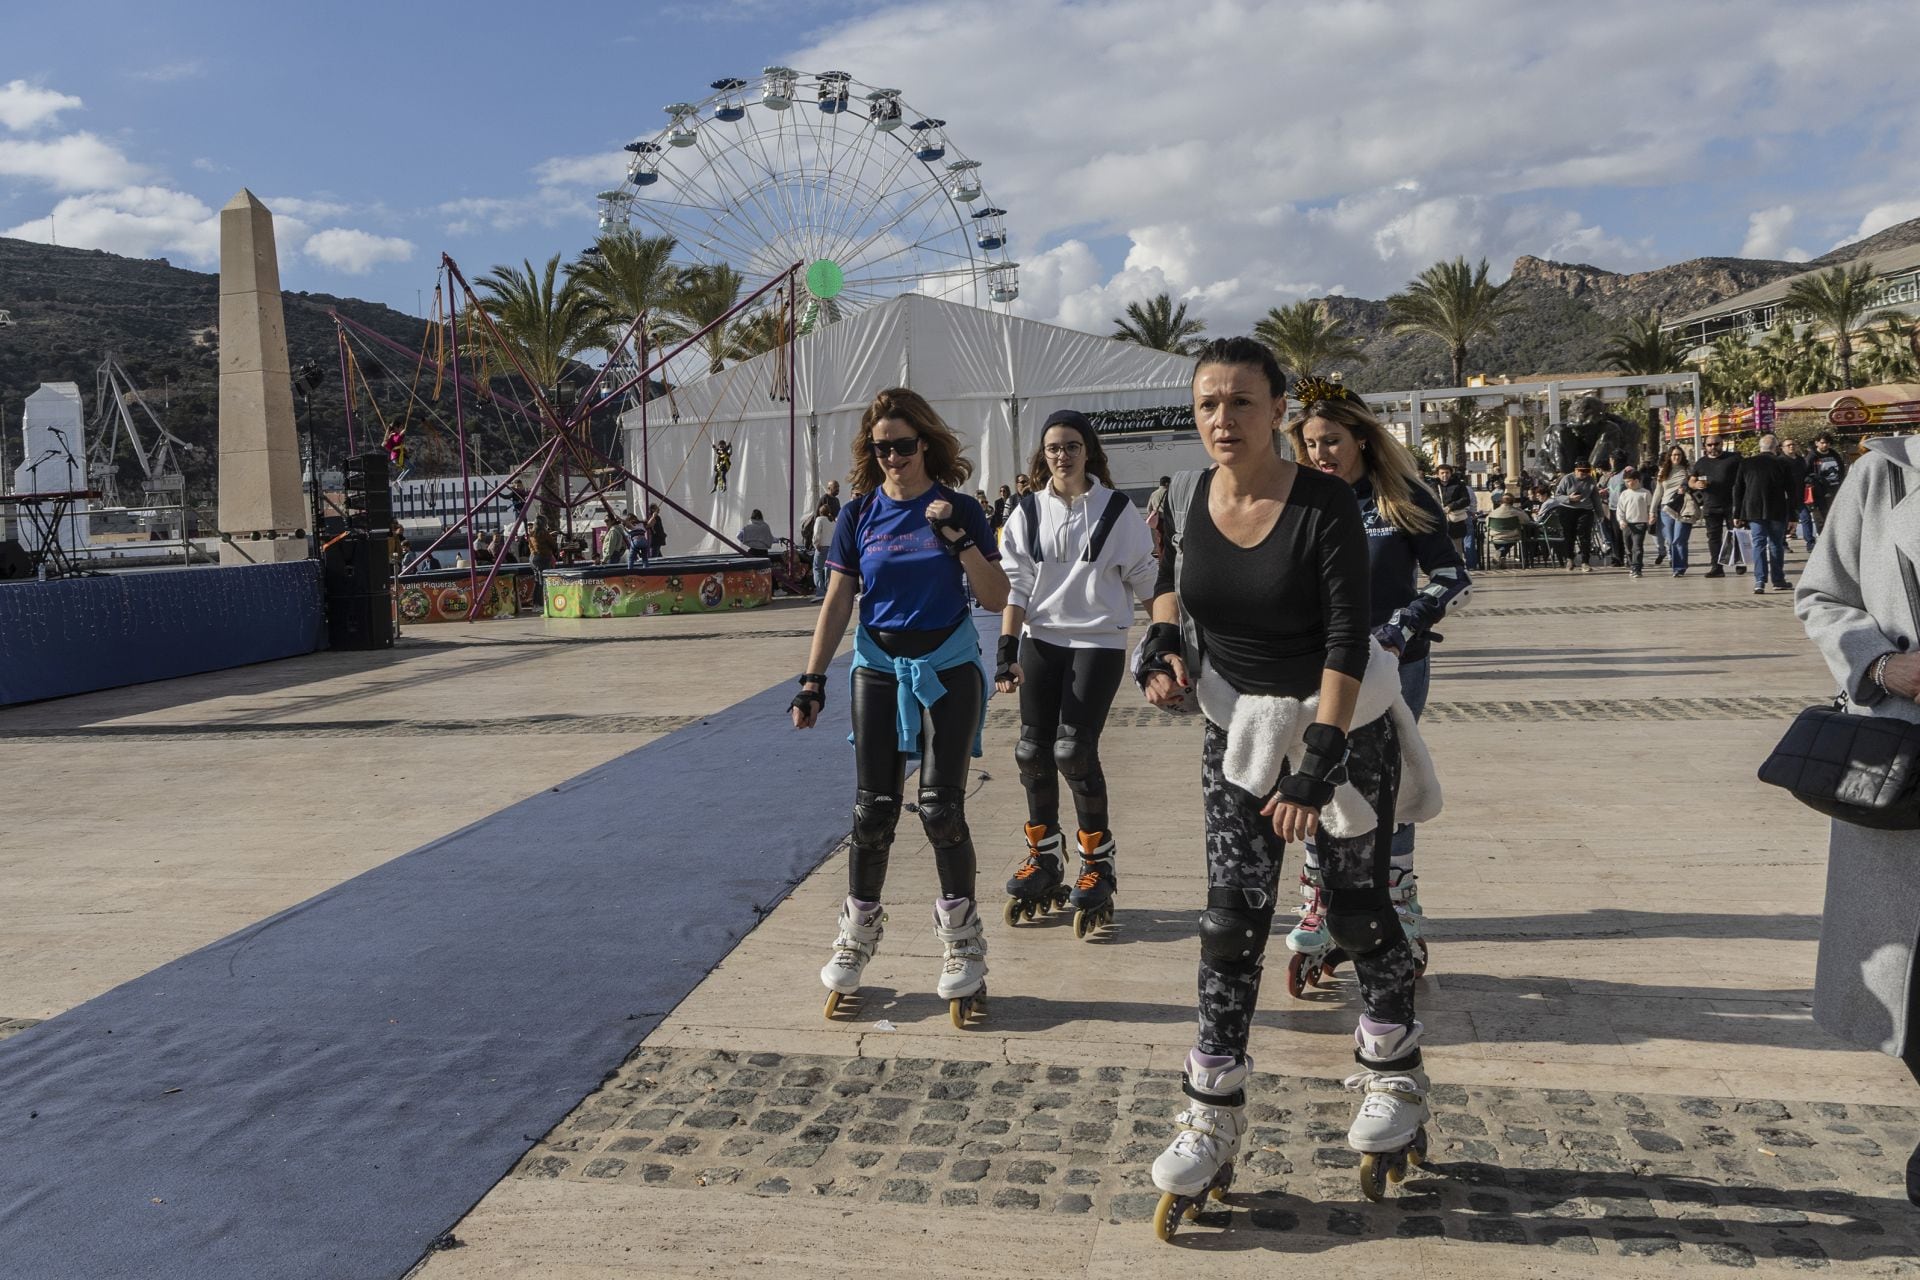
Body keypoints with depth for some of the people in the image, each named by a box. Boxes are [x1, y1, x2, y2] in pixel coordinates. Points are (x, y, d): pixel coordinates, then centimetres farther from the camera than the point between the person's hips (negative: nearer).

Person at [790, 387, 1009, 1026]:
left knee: (941, 809, -5)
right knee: (872, 810, 3)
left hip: (947, 668, -2)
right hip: (879, 669, 2)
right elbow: (837, 602, 3)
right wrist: (812, 680, -4)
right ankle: (858, 934, 20)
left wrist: (958, 538, -18)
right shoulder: (859, 514, 2)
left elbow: (997, 598, -5)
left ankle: (962, 941, 12)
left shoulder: (958, 510, -3)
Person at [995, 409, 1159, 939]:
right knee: (1033, 750, 2)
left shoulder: (1117, 510, -2)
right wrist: (1006, 652, -7)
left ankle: (1098, 866, 4)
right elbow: (1015, 586, 2)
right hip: (1040, 641, 3)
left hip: (1099, 642, -3)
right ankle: (1044, 860, 20)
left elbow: (1144, 579, 7)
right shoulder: (1027, 512, 4)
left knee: (1074, 749, -14)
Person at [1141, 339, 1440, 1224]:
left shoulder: (1325, 505, -20)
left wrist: (1319, 760, -26)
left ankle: (1395, 1082, 33)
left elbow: (1348, 639, -22)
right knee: (1232, 918, 0)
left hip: (1341, 722, -3)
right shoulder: (1187, 496, -6)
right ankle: (1212, 1118, 11)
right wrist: (1163, 643, -4)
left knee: (1356, 908, 6)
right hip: (1237, 726, 3)